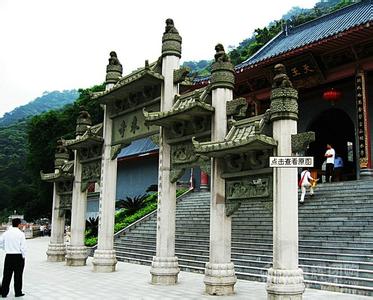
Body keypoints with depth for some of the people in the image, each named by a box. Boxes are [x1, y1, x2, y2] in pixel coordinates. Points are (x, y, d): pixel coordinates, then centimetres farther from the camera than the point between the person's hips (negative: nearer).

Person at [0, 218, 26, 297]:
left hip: (8, 256, 4)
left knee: (7, 275, 11)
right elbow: (23, 247, -11)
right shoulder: (21, 234, -11)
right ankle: (18, 292, 13)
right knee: (18, 275, 6)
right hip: (18, 256, -4)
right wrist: (23, 256, 1)